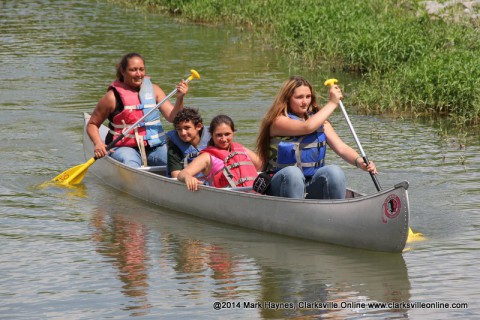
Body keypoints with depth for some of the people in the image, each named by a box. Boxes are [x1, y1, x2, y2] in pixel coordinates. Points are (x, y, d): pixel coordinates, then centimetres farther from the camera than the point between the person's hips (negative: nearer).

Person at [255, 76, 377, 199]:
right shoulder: (279, 121, -6)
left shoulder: (320, 120, 11)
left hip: (313, 187, 4)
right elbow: (307, 127, -24)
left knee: (334, 172, -27)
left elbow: (341, 148, -1)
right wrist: (332, 103, -14)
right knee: (292, 173, -37)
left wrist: (360, 162, -21)